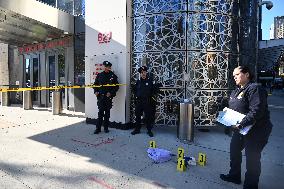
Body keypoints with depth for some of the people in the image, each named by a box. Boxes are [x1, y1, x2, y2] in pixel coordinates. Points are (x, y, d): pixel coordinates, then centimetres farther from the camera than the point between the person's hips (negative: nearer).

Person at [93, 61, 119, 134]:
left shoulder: (113, 76, 1)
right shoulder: (99, 75, 7)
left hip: (108, 97, 0)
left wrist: (111, 93, -12)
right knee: (100, 112, -1)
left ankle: (106, 128, 20)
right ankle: (98, 128, 7)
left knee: (107, 113, 9)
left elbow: (116, 86, 1)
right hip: (100, 96, 1)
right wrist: (96, 91, 0)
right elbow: (95, 84, 15)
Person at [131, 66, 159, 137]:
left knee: (148, 117, 2)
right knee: (137, 116, 10)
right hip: (139, 101, 4)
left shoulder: (150, 81, -4)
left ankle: (149, 130, 15)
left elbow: (155, 89, -1)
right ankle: (137, 129, 25)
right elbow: (134, 89, 22)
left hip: (147, 102, -4)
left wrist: (151, 95, -6)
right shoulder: (138, 81, 8)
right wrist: (136, 95, 10)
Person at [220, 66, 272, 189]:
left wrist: (241, 124, -30)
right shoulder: (236, 91, 9)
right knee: (234, 151, 20)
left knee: (252, 158, 5)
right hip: (240, 129, 9)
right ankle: (234, 176, 41)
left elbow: (256, 111, -29)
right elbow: (233, 109, 19)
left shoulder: (255, 89, -20)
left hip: (256, 131, -9)